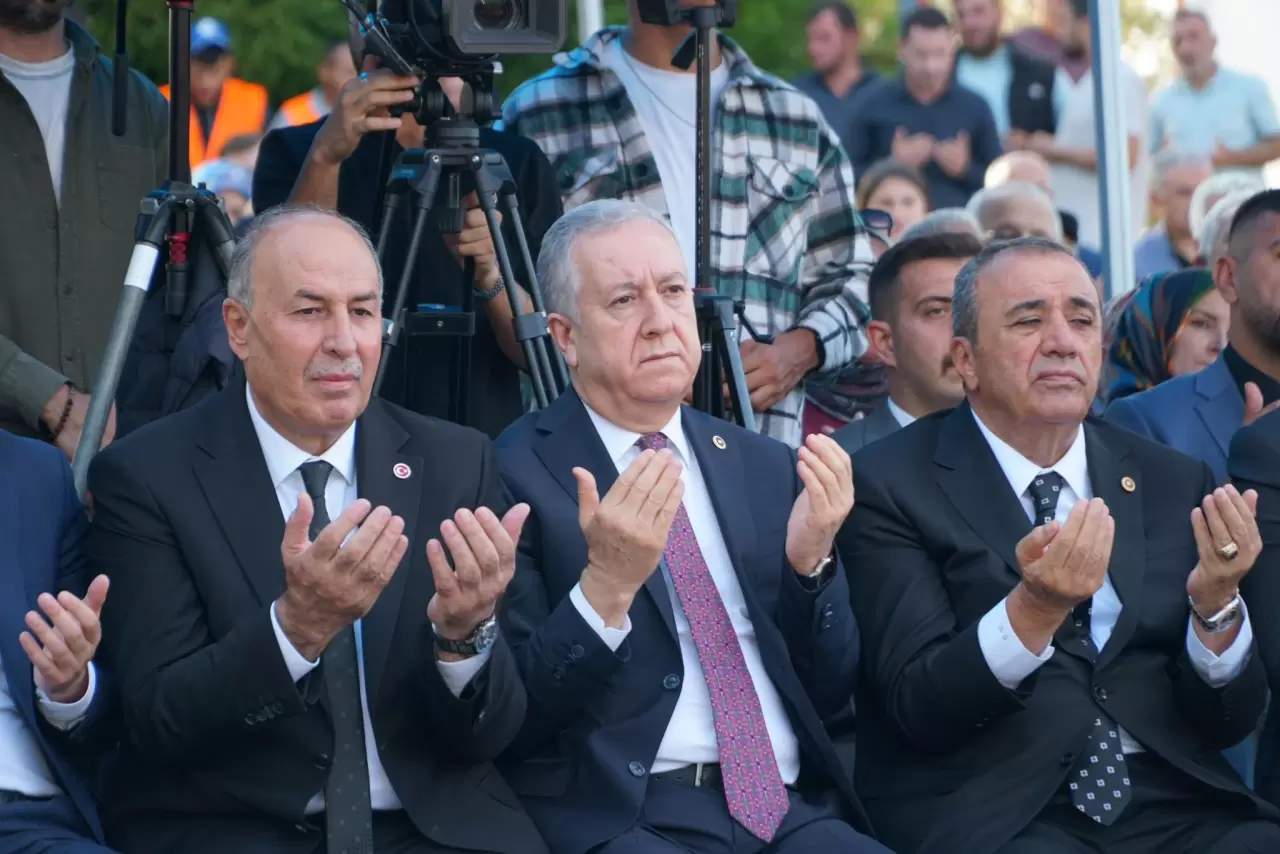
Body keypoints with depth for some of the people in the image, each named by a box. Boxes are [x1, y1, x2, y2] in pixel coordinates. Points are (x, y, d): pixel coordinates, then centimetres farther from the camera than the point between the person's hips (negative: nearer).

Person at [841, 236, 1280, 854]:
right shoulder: (889, 485, 0)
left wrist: (1217, 604, -10)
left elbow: (1227, 723, 9)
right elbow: (919, 710, -8)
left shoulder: (1175, 484, 12)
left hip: (1171, 803, 4)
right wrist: (1033, 608, -24)